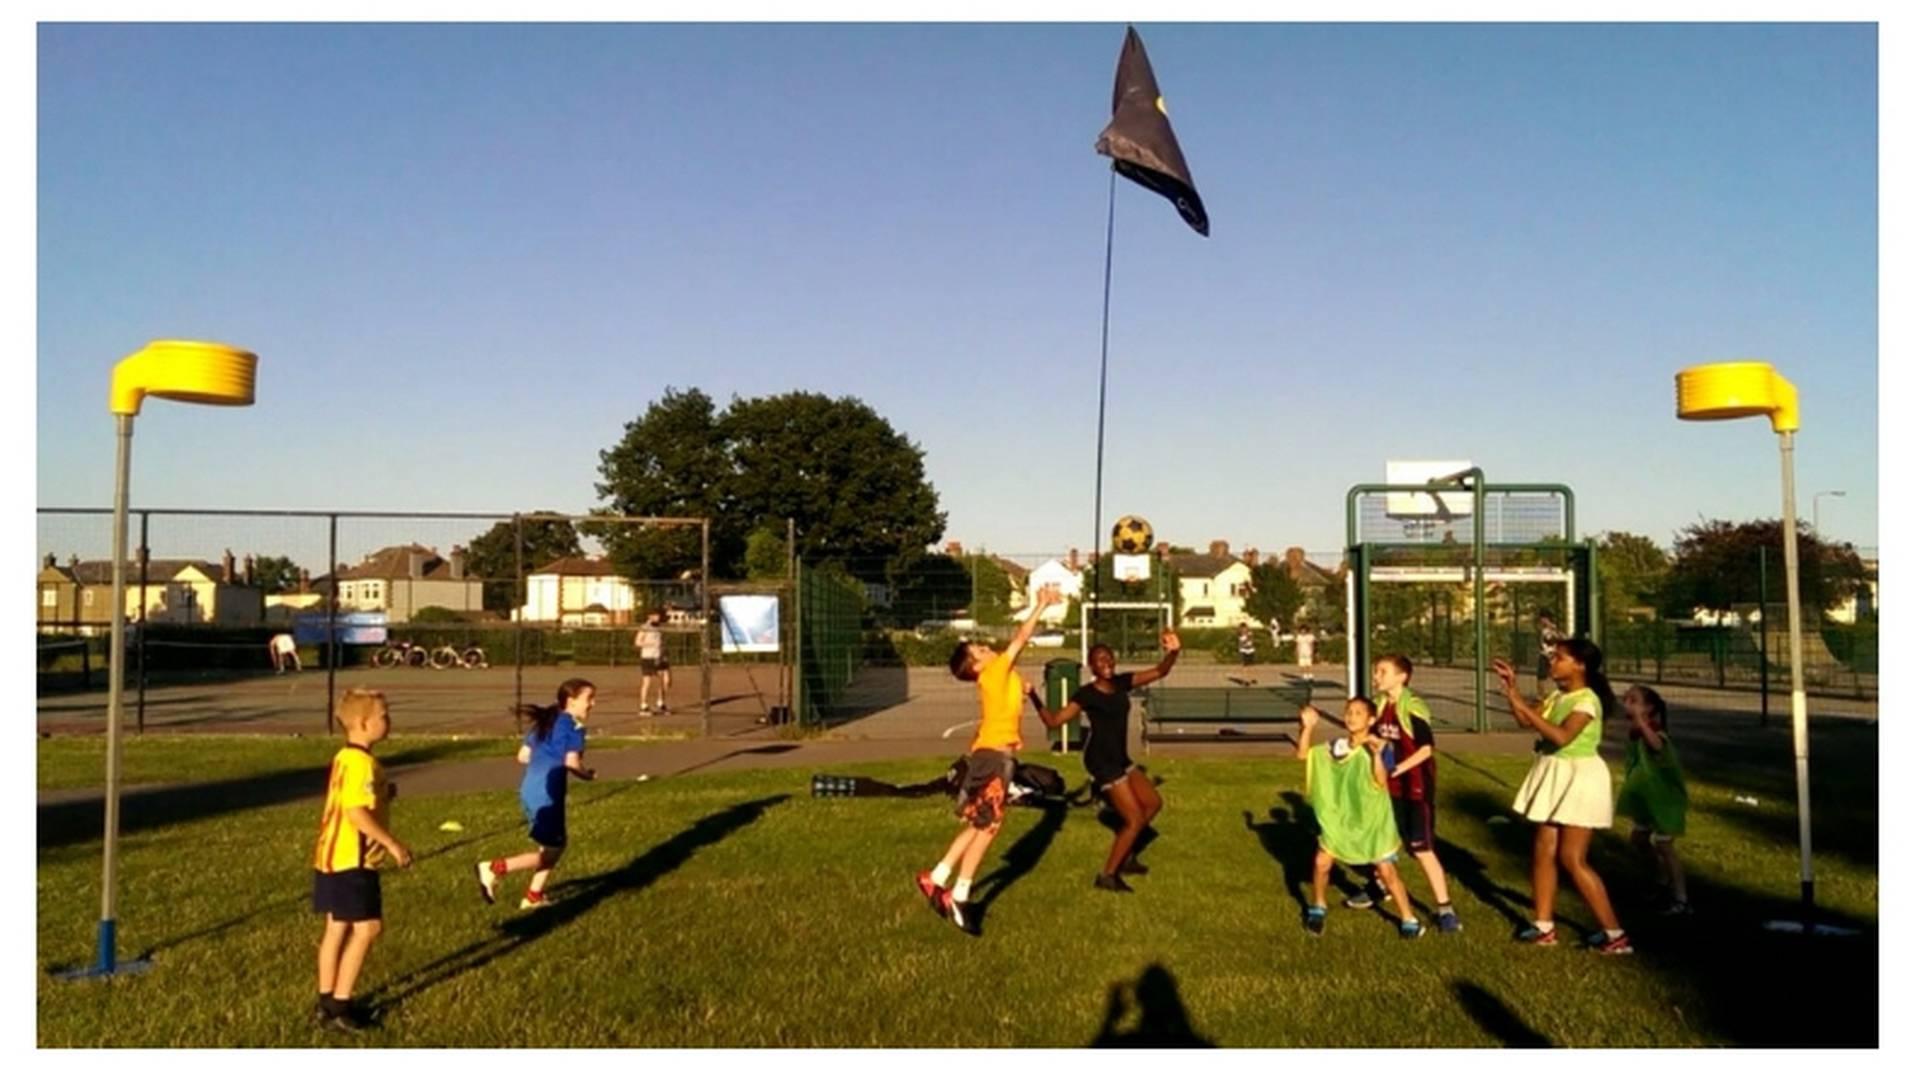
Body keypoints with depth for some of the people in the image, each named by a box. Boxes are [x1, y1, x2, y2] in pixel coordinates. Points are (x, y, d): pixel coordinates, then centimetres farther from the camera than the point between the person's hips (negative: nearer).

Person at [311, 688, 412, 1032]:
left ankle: (327, 1001, 22)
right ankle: (339, 1005, 1)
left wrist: (383, 795, 8)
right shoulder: (361, 762, -20)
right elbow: (357, 813, -26)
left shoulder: (345, 757, 12)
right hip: (352, 860, -10)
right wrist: (394, 844, -20)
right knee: (366, 928, -4)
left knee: (338, 928, 15)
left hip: (335, 857, 10)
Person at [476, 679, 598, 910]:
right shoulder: (575, 727, -9)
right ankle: (494, 869, -3)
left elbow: (523, 756, 15)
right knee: (550, 852, 2)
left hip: (529, 790, 9)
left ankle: (534, 897, 23)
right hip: (547, 794, -9)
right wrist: (588, 775, 0)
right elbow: (572, 762, -19)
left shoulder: (546, 722, 16)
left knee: (557, 845, 19)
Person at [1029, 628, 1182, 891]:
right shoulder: (1086, 694, -15)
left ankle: (1126, 856, 31)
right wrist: (1034, 698, -30)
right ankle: (1107, 875, 4)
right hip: (1102, 761, -8)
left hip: (1120, 758, 8)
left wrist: (1173, 652, -17)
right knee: (1134, 819, -6)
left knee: (1153, 802, 18)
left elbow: (1159, 672, 2)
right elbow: (1054, 721, -17)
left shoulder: (1122, 682, 3)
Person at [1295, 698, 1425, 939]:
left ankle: (1409, 920, 13)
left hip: (1372, 821, -4)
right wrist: (1307, 727, -13)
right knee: (1321, 862, 0)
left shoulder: (1376, 748, -15)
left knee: (1386, 871, -3)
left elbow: (1381, 782, -27)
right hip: (1340, 819, 4)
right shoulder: (1336, 747, -1)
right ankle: (1318, 909, 23)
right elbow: (1302, 754, 0)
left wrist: (1376, 754, -41)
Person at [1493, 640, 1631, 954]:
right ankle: (1543, 927, 18)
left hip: (1579, 779, -9)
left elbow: (1561, 737, -31)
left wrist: (1521, 704, -32)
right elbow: (1527, 721, 7)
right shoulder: (1557, 696, 7)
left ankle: (1615, 933, 2)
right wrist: (1512, 688, -3)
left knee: (1572, 858, -7)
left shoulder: (1587, 700, -19)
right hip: (1553, 778, 9)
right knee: (1543, 851, 9)